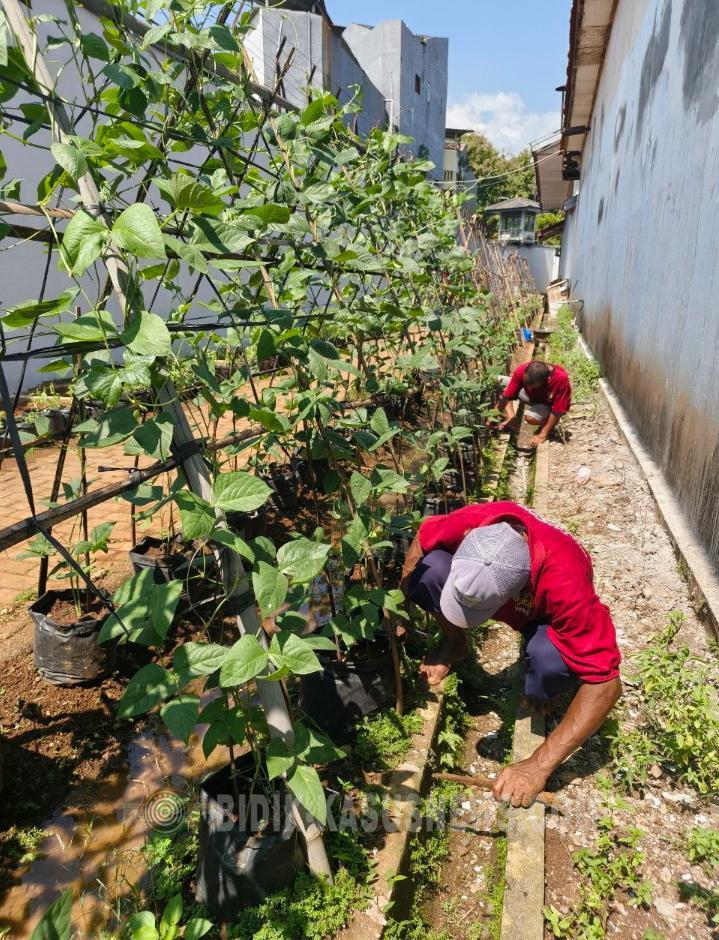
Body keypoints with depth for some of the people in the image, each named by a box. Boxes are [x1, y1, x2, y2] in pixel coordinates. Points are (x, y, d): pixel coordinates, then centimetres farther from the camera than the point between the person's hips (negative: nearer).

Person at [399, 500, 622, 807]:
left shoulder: (565, 583, -44)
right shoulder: (470, 523, -36)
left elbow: (605, 684, -38)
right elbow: (422, 539, -12)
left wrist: (538, 766, -40)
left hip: (544, 620, -2)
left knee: (548, 657, -39)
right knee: (429, 570, -28)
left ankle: (536, 702, -4)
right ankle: (455, 644, 1)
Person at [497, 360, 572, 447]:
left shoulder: (561, 379, -40)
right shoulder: (522, 370, -32)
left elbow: (557, 411, -31)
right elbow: (507, 396, -22)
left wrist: (543, 435, -31)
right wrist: (511, 416, -36)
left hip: (550, 403, -4)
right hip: (531, 395, 4)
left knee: (531, 418, -33)